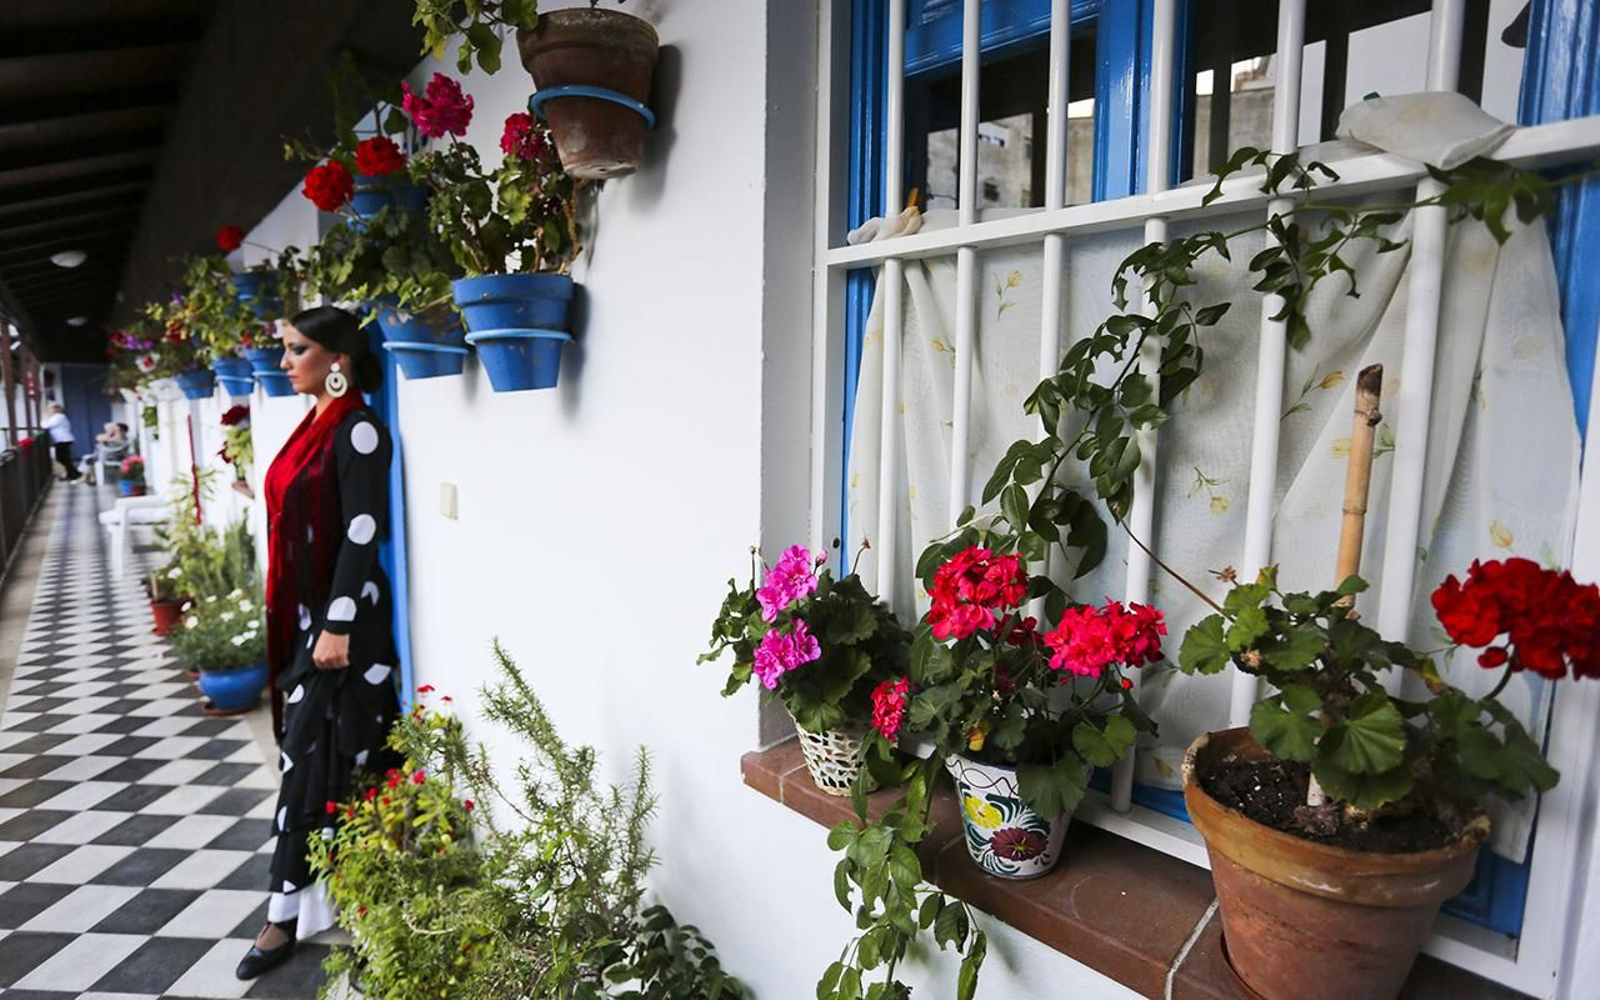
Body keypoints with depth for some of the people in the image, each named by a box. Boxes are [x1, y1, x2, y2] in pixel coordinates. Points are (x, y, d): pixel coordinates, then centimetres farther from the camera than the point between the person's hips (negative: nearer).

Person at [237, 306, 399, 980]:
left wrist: (338, 625, -20)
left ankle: (289, 912, 13)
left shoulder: (358, 428, -14)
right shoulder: (315, 426, 13)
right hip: (303, 613, 9)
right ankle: (290, 910, 30)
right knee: (307, 753, 15)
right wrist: (298, 621, 19)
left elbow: (361, 533, -18)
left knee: (319, 758, 0)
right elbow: (297, 527, 17)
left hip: (342, 616, -9)